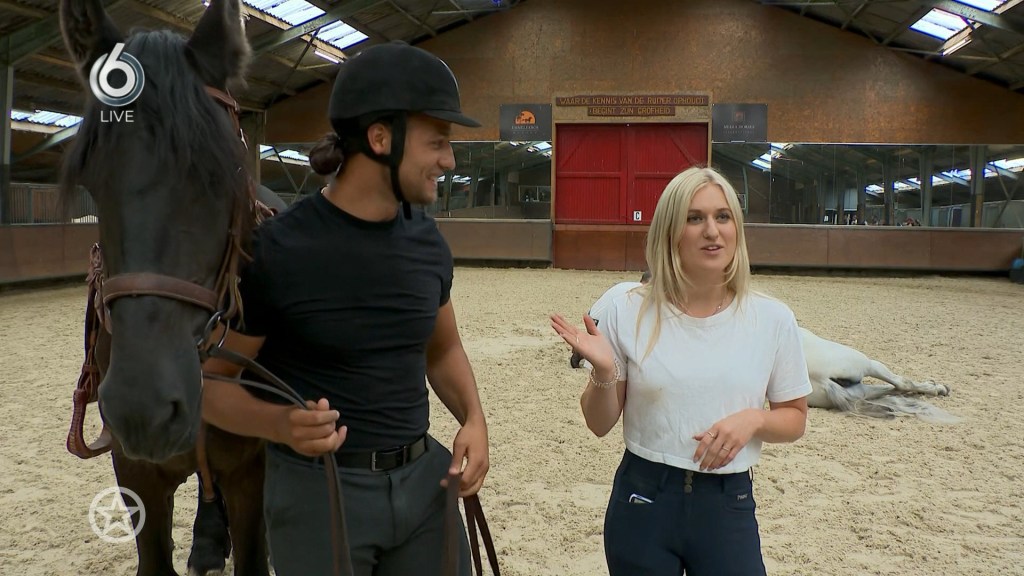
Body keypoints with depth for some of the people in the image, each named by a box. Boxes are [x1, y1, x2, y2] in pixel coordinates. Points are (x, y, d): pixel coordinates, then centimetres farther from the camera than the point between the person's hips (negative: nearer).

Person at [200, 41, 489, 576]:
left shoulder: (427, 240, 0)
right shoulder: (273, 249, -15)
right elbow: (210, 384, -7)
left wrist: (473, 419, -5)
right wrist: (281, 424, -27)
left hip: (424, 480, 5)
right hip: (318, 490, -4)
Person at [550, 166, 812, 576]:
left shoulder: (772, 319, -4)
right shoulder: (629, 314, -6)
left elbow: (794, 419, 6)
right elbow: (600, 424, 0)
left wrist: (754, 419, -14)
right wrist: (604, 372, -19)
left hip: (727, 506, 0)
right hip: (642, 501, 0)